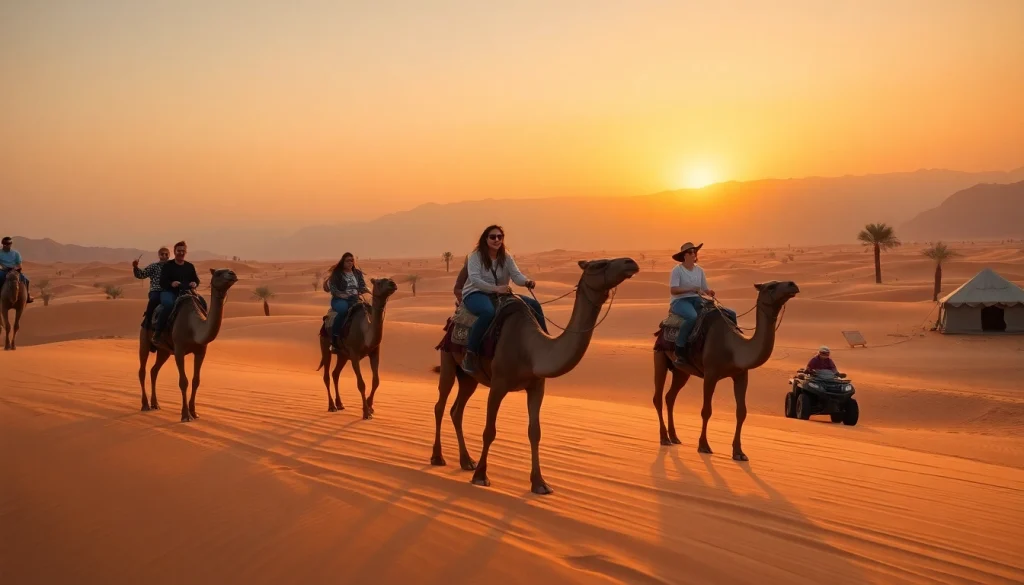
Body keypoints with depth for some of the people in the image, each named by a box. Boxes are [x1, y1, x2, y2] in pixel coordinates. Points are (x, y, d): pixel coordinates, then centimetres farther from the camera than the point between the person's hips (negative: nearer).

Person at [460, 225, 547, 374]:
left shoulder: (506, 257, 7)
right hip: (475, 294, -6)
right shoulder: (475, 256, -8)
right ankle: (470, 353, -38)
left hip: (499, 294, 6)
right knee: (488, 311, -43)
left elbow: (516, 275, -6)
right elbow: (475, 279, -22)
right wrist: (496, 288, -36)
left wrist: (527, 282, -30)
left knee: (534, 305, -4)